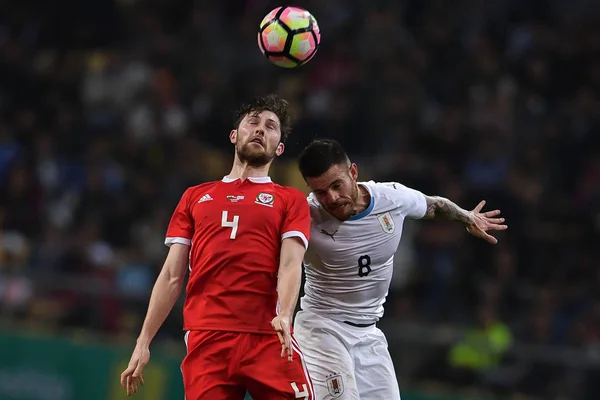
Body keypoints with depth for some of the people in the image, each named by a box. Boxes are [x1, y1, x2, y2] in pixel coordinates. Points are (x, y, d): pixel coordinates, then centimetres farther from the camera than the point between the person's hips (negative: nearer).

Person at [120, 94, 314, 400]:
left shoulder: (291, 200, 16)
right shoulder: (195, 197, 22)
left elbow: (290, 265, 0)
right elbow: (172, 276, 20)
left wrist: (284, 316, -19)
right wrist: (143, 342, 12)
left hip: (269, 340, -1)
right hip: (206, 338, 2)